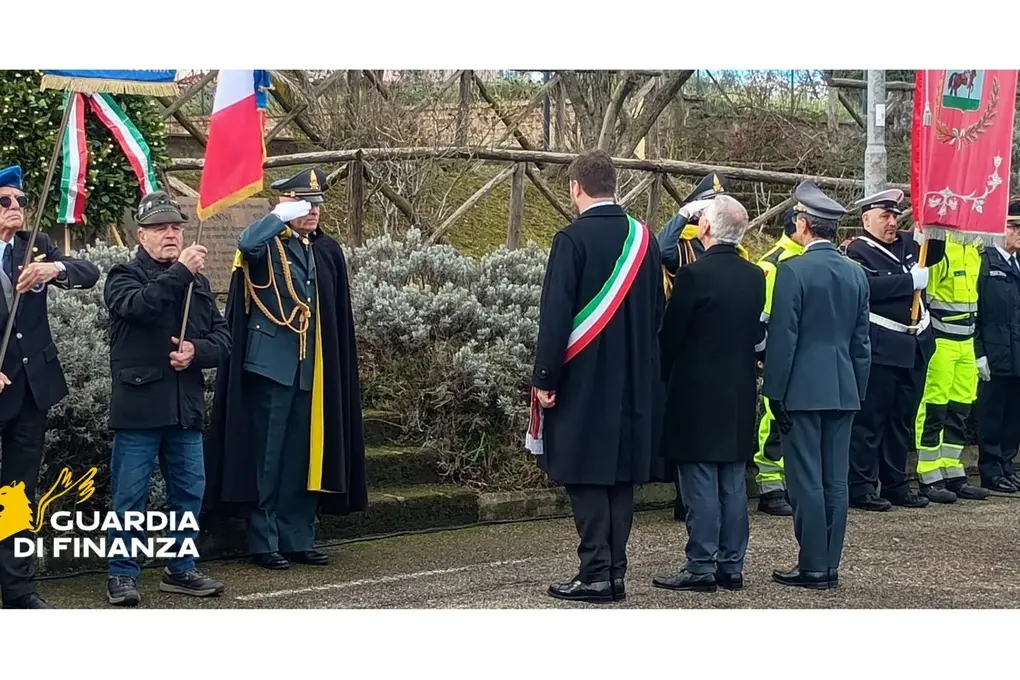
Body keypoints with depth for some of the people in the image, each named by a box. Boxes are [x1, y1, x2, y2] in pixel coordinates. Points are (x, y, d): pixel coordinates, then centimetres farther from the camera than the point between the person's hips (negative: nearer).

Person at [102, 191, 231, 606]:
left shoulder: (197, 282, 16)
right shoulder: (124, 277, 0)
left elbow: (223, 338, 10)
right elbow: (137, 305, -23)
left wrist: (197, 352, -10)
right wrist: (180, 273, -28)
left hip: (186, 408, 5)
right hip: (138, 405, -5)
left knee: (189, 491, 10)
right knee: (130, 495, -1)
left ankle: (180, 570, 22)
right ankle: (122, 575, 8)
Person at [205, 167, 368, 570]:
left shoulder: (327, 251, 12)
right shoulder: (267, 243, -5)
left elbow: (338, 319, 17)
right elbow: (247, 243, -32)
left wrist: (336, 369, 16)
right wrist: (285, 215, -26)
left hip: (312, 370, 6)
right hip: (270, 364, -6)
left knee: (304, 456, 10)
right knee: (266, 456, -1)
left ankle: (299, 539, 17)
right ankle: (263, 542, 5)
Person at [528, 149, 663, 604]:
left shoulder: (573, 240, -13)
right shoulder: (644, 238, 6)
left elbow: (556, 314, -15)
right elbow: (657, 307, 12)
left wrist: (545, 378, -11)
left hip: (584, 378, -6)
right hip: (636, 380, 6)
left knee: (586, 476, -1)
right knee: (622, 473, 10)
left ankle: (595, 574, -2)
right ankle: (615, 571, 14)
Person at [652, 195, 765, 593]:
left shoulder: (695, 275, -15)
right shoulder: (756, 277, 5)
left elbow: (669, 335, -11)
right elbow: (759, 334, 11)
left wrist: (664, 377, 4)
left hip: (696, 395, -6)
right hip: (740, 396, 6)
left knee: (701, 485, -3)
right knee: (733, 483, 11)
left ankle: (701, 567, -1)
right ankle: (732, 565, 15)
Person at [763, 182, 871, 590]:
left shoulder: (794, 271, -12)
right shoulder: (856, 274, 8)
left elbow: (782, 338, -12)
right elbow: (861, 341, 12)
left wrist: (775, 392, -7)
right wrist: (858, 391, 18)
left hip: (802, 390, -6)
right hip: (844, 391, 6)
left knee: (807, 480, -2)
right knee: (835, 481, 9)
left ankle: (812, 566, 1)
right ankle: (830, 564, 13)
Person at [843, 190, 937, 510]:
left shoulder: (907, 244, 13)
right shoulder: (857, 252, -9)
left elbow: (934, 253, 26)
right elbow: (868, 286, -24)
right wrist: (911, 280, -21)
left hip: (915, 347, 8)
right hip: (881, 349, -7)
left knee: (903, 419, 14)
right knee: (870, 419, -2)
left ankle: (896, 484, 23)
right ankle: (861, 487, 4)